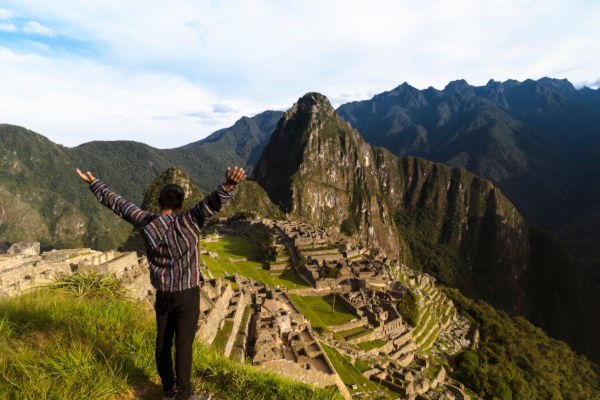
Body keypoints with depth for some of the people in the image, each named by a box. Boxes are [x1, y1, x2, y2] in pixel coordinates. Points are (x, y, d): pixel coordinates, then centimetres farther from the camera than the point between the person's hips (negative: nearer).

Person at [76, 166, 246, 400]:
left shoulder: (145, 222, -7)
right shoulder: (188, 221, -22)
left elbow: (117, 204, 6)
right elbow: (213, 203, -41)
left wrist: (94, 184, 21)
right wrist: (229, 185, -59)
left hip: (162, 294, 5)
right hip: (187, 294, -5)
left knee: (163, 341, 18)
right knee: (183, 343, 6)